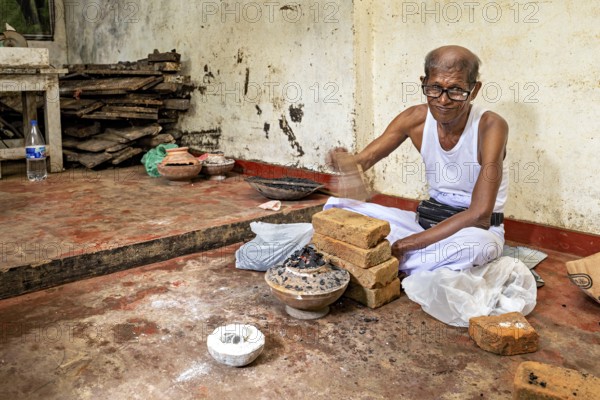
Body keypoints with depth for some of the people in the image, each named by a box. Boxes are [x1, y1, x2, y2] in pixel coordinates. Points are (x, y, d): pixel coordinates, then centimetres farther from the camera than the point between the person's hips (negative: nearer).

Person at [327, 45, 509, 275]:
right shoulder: (415, 118, -8)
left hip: (477, 229, -3)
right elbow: (364, 159, -10)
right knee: (338, 207, -9)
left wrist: (405, 244, -29)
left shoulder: (490, 126, -21)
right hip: (428, 220, 4)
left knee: (477, 244, -42)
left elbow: (479, 215, -26)